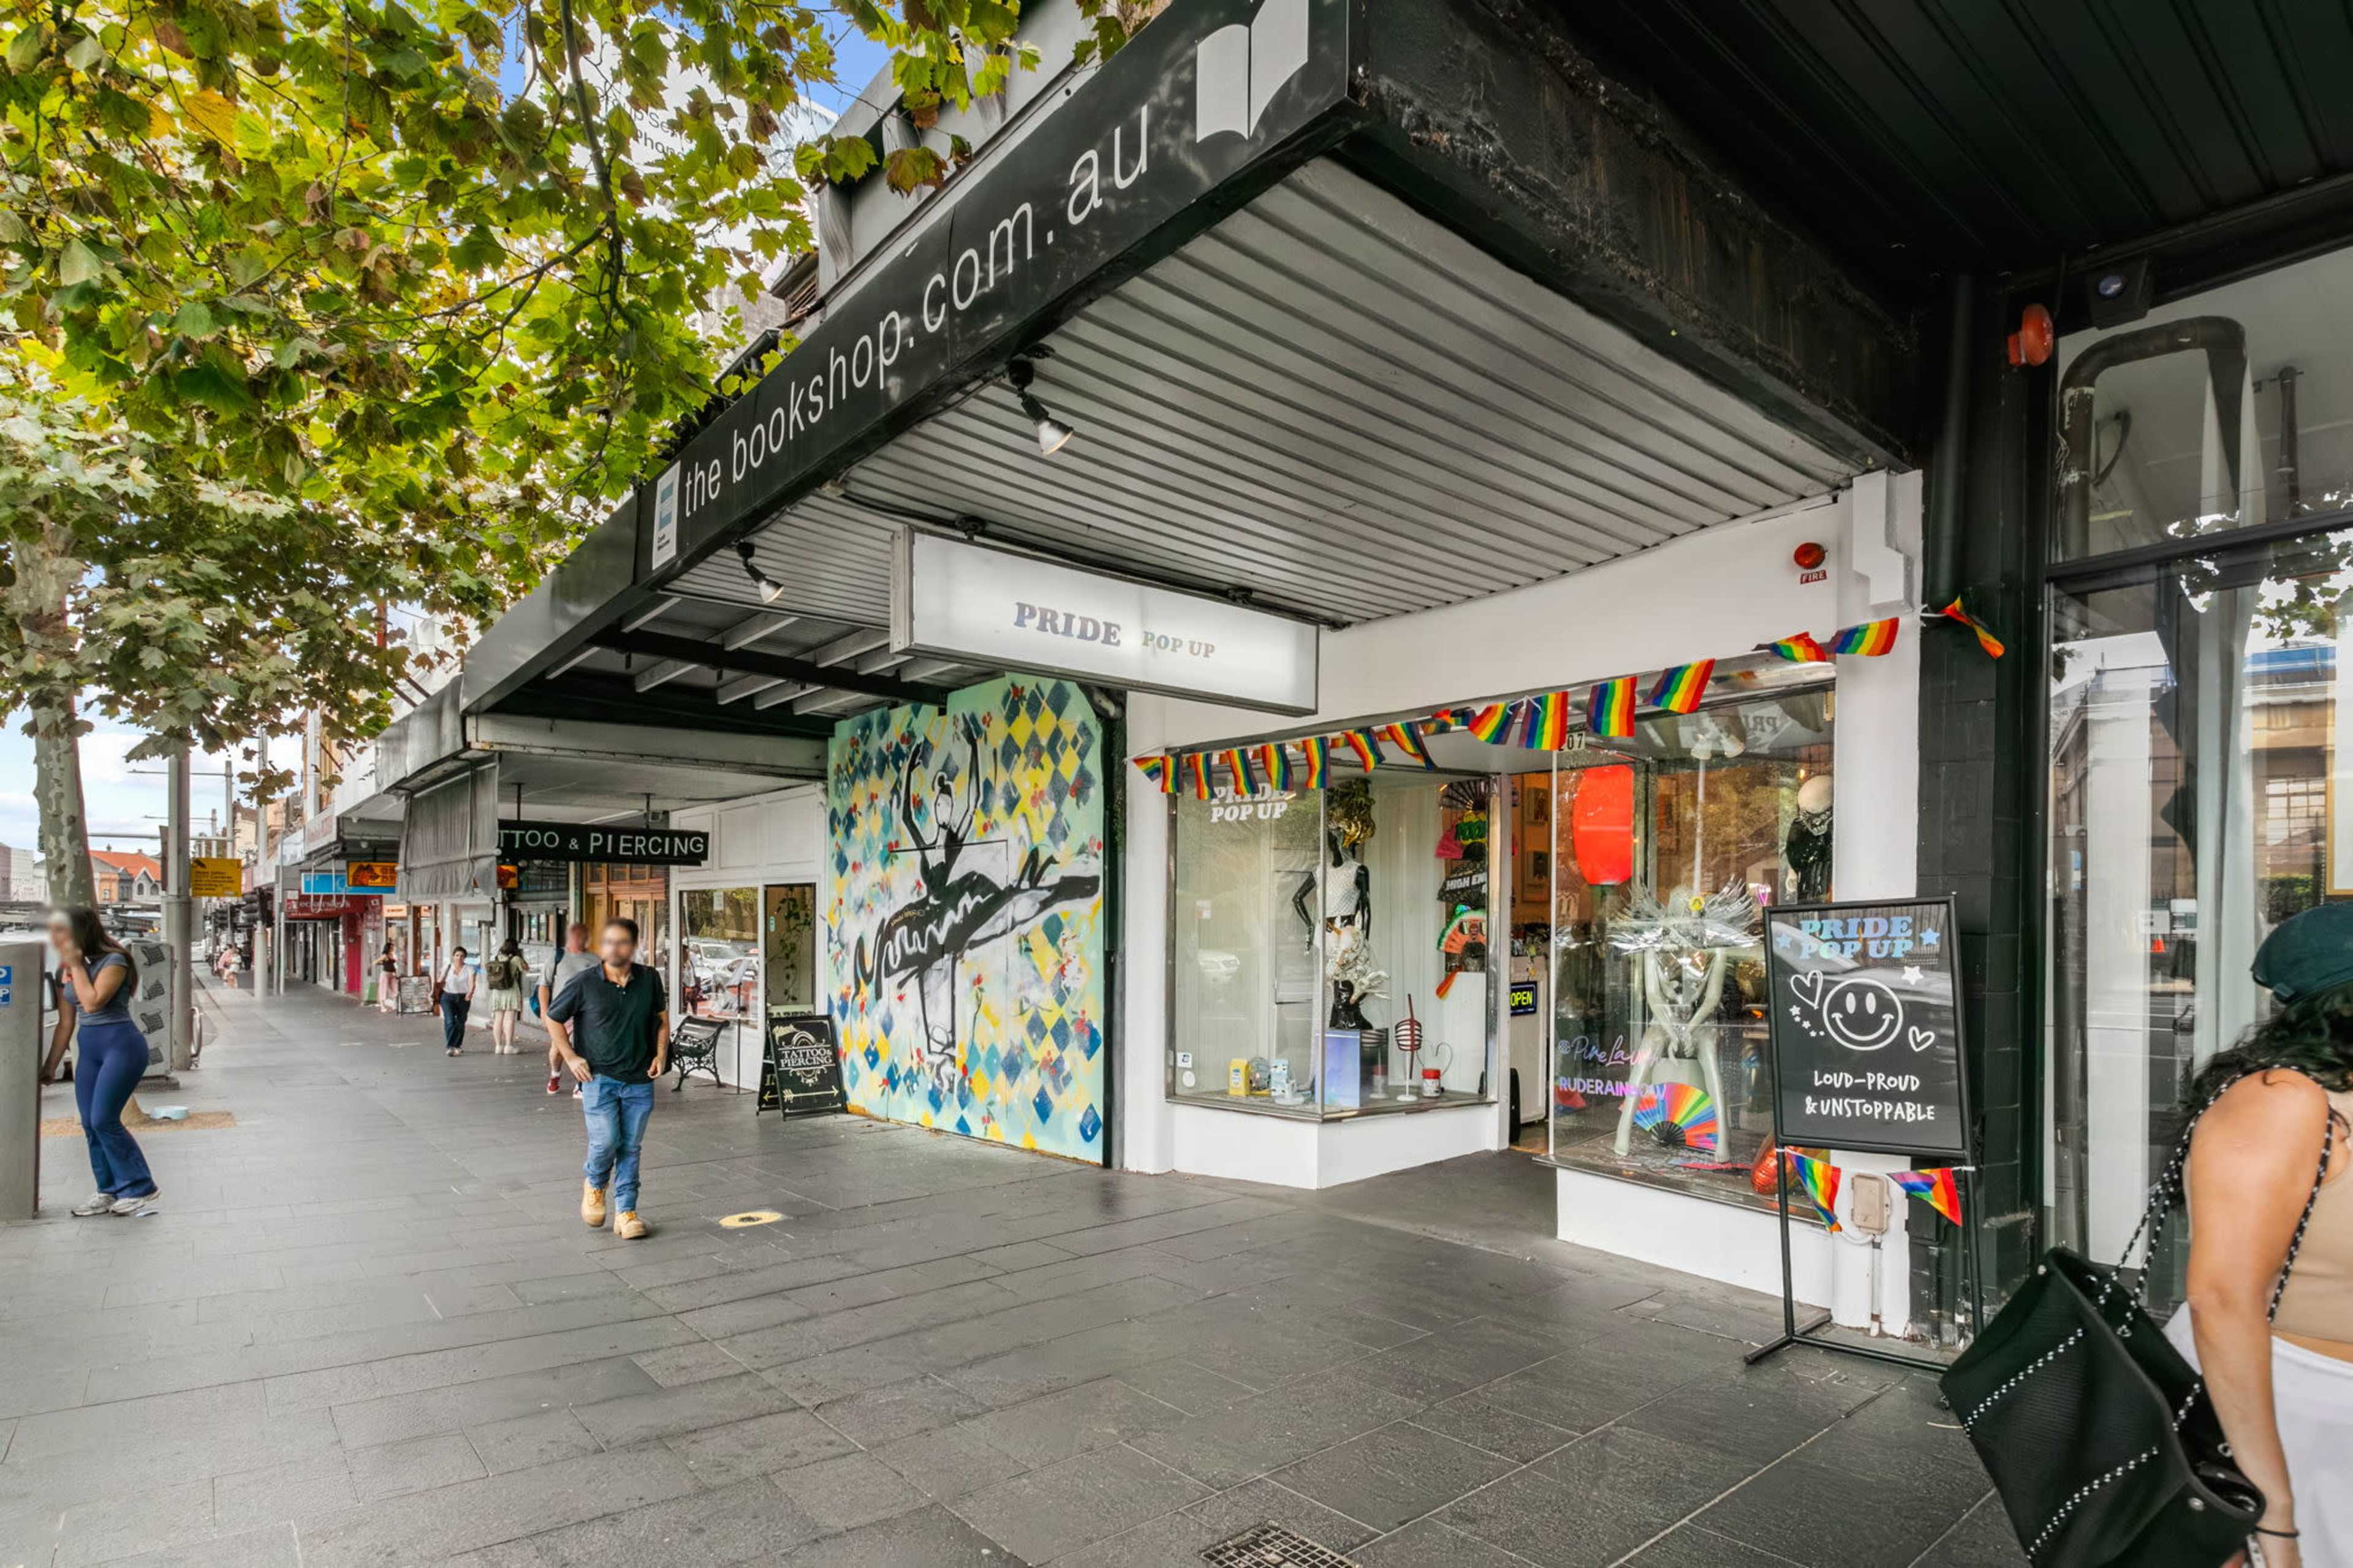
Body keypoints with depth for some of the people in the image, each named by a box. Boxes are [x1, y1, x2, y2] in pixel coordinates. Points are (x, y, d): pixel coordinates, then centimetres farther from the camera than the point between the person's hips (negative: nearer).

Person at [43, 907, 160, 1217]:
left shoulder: (113, 961, -11)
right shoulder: (65, 970, 11)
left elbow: (93, 1002, -22)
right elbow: (66, 1023, 15)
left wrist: (77, 965, -12)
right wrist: (49, 1066, 15)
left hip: (121, 1044, -8)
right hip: (89, 1049, 8)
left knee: (104, 1120, -10)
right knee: (90, 1124, 6)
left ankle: (143, 1190, -2)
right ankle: (109, 1191, 17)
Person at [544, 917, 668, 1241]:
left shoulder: (649, 980, 1)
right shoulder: (585, 985, -6)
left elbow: (661, 1017, 16)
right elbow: (553, 1019, 7)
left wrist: (661, 1054, 4)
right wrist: (571, 1057, 0)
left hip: (640, 1081, 2)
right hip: (599, 1078, -2)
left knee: (630, 1148, 6)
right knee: (606, 1141, -11)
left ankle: (625, 1212, 16)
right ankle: (593, 1184, 22)